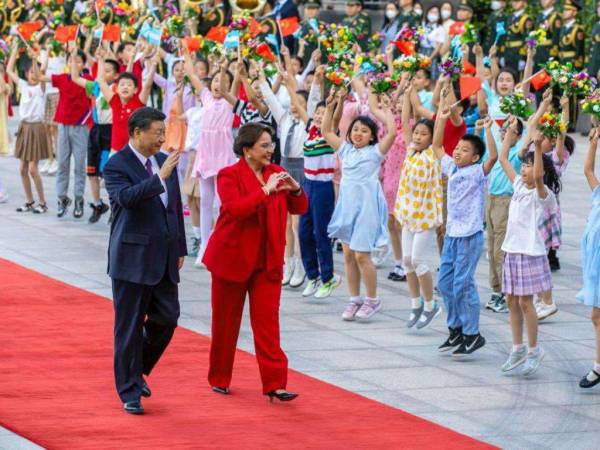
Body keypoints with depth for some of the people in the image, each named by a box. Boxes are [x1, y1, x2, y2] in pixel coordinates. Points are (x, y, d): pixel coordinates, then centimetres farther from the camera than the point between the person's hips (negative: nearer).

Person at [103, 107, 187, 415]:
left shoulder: (164, 162, 11)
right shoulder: (117, 166, -10)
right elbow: (127, 198, -28)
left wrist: (180, 249, 17)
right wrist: (160, 178, -33)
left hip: (164, 258, 6)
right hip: (132, 259, -6)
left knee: (167, 318, 5)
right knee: (129, 326, 1)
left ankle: (138, 370, 28)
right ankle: (130, 392, 9)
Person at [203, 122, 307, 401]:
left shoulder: (276, 173, 6)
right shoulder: (229, 176, -8)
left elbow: (299, 209, 8)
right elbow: (235, 208, -25)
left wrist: (295, 190, -12)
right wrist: (266, 191, -30)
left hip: (268, 261, 3)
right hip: (232, 258, -3)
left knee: (267, 320, -5)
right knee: (226, 321, 9)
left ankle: (274, 383, -8)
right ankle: (219, 379, 24)